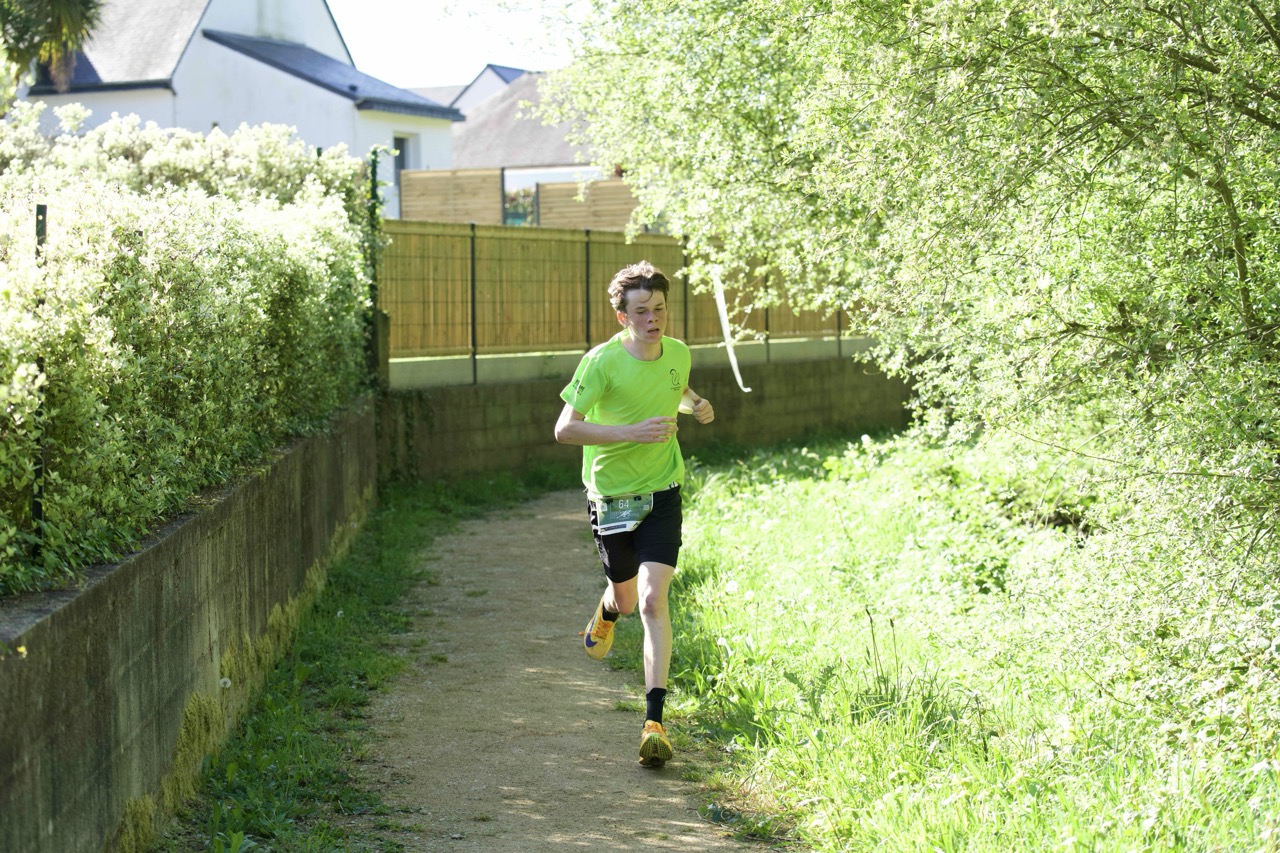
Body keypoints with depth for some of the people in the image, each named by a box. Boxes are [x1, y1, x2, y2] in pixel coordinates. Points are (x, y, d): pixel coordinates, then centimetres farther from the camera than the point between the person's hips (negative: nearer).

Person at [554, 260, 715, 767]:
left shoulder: (678, 353, -2)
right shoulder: (602, 362, -17)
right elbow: (565, 429, -20)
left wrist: (696, 405, -1)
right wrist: (632, 431, -29)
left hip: (662, 495, 1)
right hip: (611, 494, -1)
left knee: (653, 601, -15)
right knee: (627, 599, 17)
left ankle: (654, 723, -16)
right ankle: (608, 609, 59)